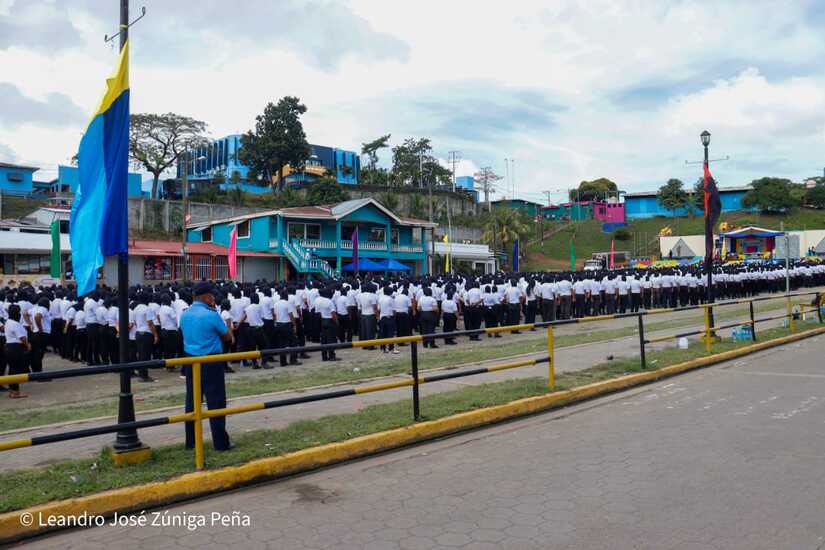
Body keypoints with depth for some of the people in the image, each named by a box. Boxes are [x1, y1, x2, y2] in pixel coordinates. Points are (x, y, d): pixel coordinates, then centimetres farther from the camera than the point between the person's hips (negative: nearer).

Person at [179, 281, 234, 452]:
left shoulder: (184, 315, 4)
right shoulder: (212, 315, -15)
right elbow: (227, 337, -5)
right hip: (211, 363, -6)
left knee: (191, 401, 13)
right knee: (216, 401, 0)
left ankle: (191, 441, 21)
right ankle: (220, 442, 3)